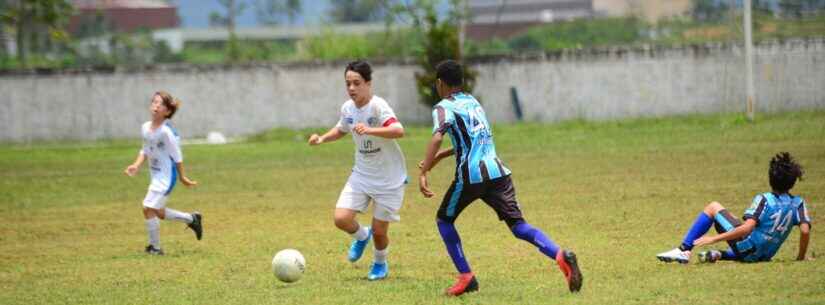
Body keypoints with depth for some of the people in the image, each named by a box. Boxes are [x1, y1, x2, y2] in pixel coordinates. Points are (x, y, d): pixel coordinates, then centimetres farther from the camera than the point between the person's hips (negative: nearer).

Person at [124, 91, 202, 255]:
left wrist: (182, 177, -8)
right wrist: (136, 165, 0)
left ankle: (155, 247, 1)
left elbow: (176, 155, -14)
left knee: (149, 208, -13)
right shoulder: (145, 128, 2)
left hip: (166, 175, -9)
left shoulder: (166, 131, -22)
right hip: (156, 174, 9)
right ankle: (192, 219, 38)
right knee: (158, 212, 17)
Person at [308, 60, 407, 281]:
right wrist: (322, 139, 2)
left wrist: (369, 130, -51)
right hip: (361, 175, 5)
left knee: (379, 232, 1)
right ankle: (361, 236, 24)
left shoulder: (377, 106, -23)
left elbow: (398, 131, -38)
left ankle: (380, 264, 33)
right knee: (341, 219, -11)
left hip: (389, 179, -5)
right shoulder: (347, 108, -2)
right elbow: (342, 129, 21)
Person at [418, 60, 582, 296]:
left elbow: (437, 138, -19)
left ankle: (466, 277, 9)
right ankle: (561, 256, -26)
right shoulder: (473, 102, 24)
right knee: (518, 225, -1)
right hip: (498, 172, 6)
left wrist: (423, 173, -22)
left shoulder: (444, 108, 1)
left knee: (444, 220, 17)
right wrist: (438, 157, 39)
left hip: (471, 175, -6)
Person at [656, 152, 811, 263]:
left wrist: (714, 238, -23)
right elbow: (805, 231, -12)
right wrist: (801, 258, 3)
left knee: (713, 207, 5)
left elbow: (747, 227, -25)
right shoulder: (798, 204, -2)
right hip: (764, 256, 5)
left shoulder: (763, 200, -15)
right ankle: (721, 255, 15)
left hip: (747, 247, -5)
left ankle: (684, 250, 0)